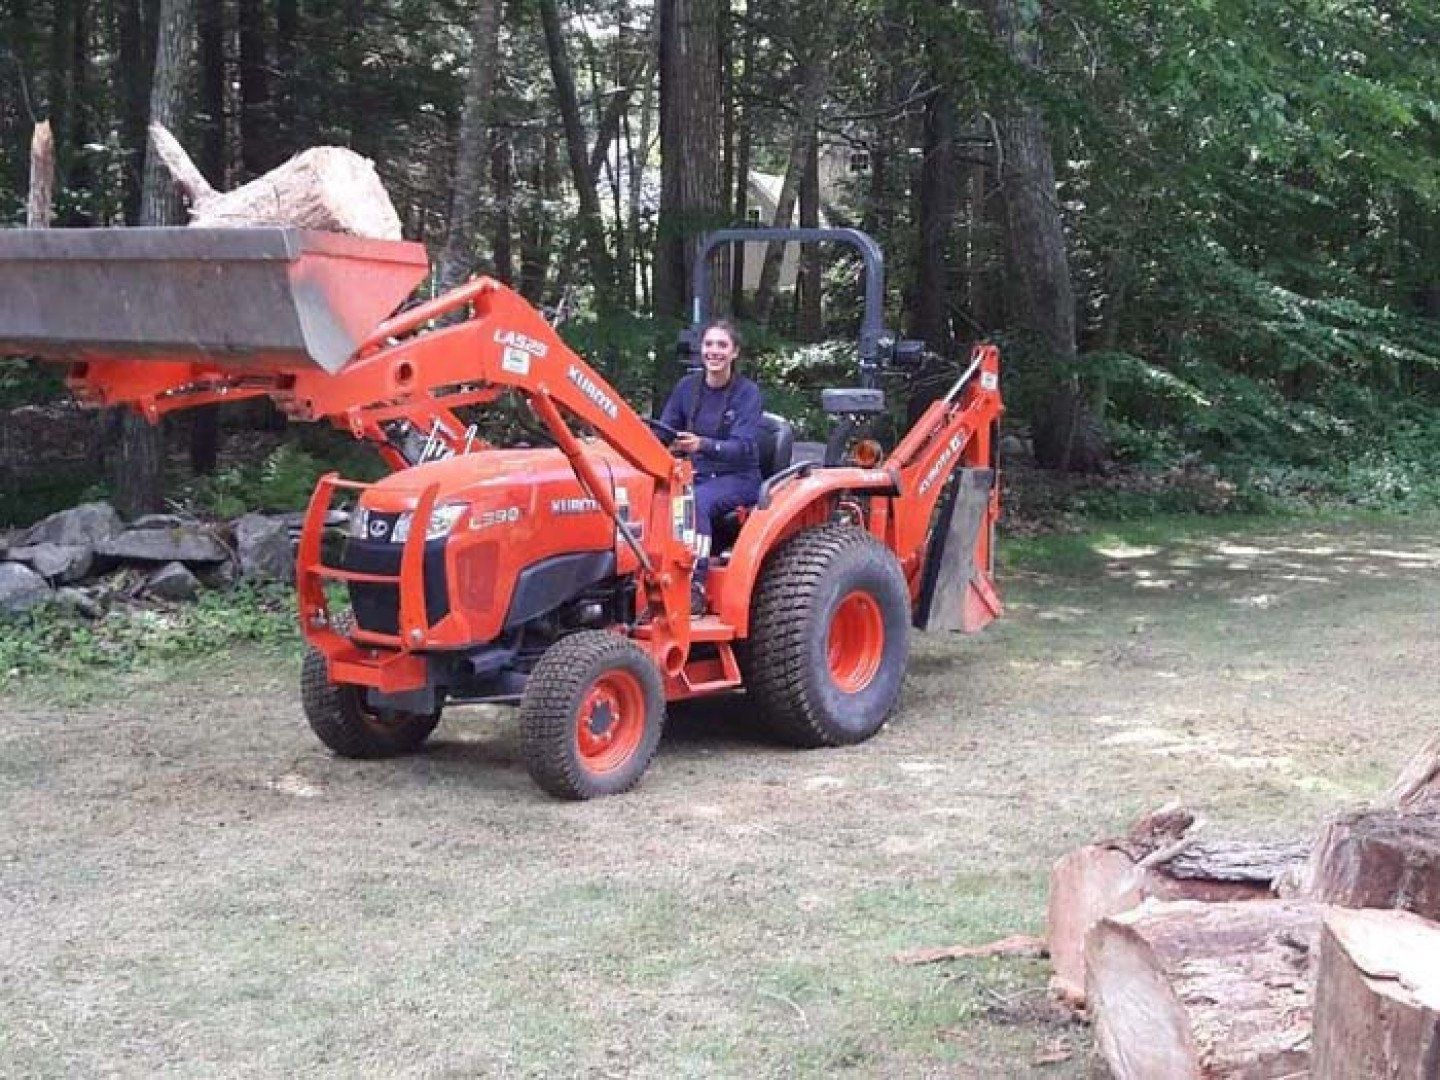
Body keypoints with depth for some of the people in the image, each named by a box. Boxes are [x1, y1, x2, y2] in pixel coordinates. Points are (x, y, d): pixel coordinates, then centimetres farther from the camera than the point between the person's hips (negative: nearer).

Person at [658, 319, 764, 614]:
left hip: (737, 478, -4)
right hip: (696, 474, 4)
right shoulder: (687, 387, 6)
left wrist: (702, 445, -37)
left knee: (697, 500, -36)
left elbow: (742, 447, -18)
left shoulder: (747, 392, -7)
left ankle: (695, 589, -36)